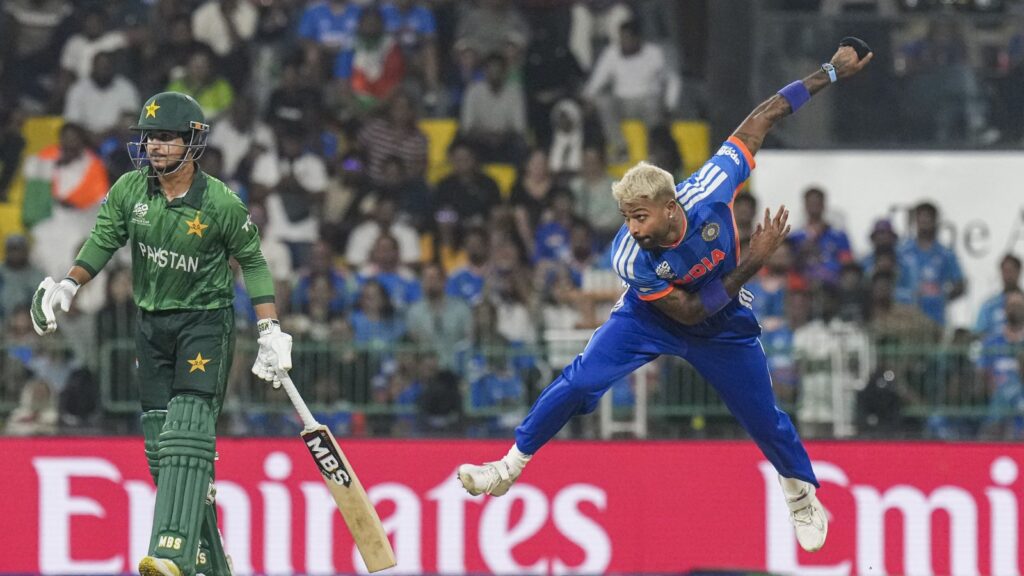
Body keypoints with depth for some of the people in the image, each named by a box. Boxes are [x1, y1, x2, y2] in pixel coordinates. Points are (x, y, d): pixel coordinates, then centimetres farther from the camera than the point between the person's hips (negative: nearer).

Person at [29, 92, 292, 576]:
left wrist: (271, 331, -3)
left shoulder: (221, 204, -13)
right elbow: (103, 241, 9)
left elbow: (252, 262, -1)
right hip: (152, 324, 5)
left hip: (207, 322, -5)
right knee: (160, 442, 2)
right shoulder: (130, 191, -3)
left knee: (187, 434, -21)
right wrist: (68, 286, -5)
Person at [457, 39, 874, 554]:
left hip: (724, 322, 2)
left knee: (762, 414, 8)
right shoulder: (630, 257, -34)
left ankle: (801, 492, 36)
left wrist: (831, 73, -26)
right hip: (652, 316, -2)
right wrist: (751, 263, -33)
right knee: (580, 381, -17)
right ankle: (511, 466, -1)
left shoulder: (707, 191, -35)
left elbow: (760, 120, -27)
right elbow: (688, 311, -27)